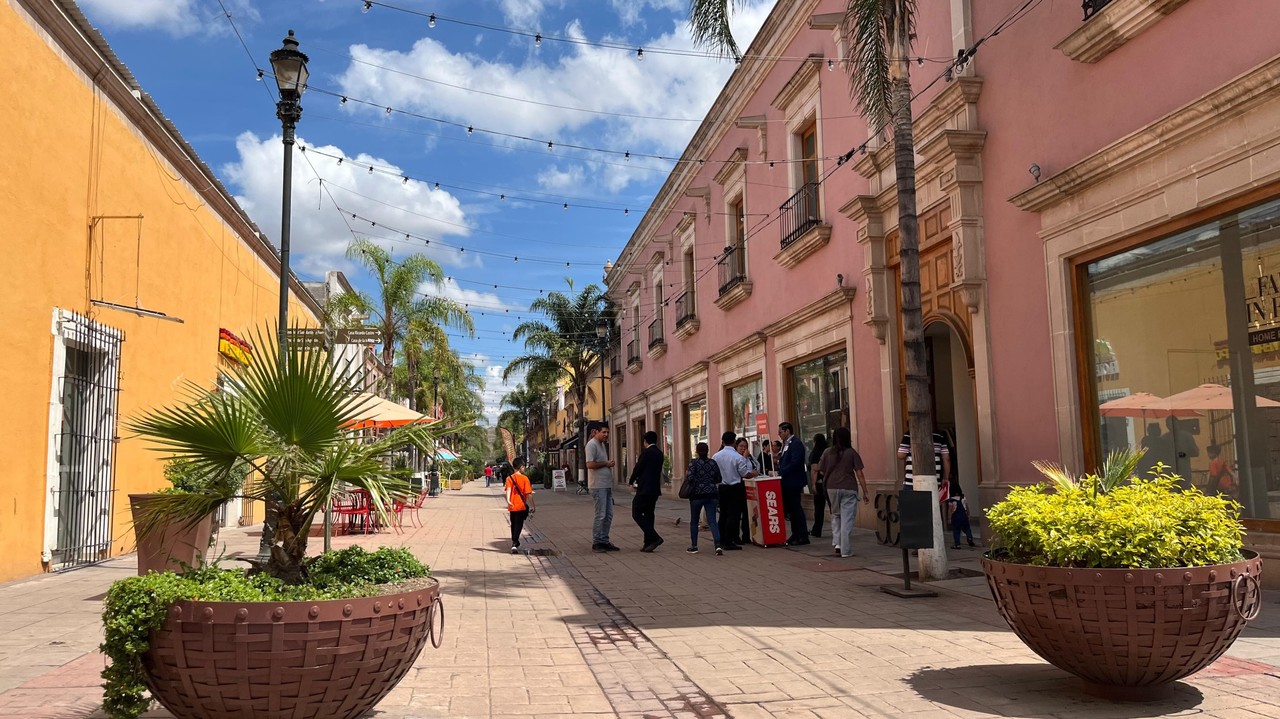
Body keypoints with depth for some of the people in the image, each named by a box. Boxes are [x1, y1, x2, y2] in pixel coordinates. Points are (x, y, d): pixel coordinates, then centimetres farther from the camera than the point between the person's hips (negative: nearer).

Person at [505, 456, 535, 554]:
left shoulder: (509, 478, 1)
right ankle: (514, 544, -18)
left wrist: (508, 500, -31)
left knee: (513, 525, 19)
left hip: (512, 506, 4)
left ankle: (514, 543, 32)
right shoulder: (524, 478, -7)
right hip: (521, 506, -4)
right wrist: (532, 506, -4)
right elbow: (529, 494, -10)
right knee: (518, 525, -3)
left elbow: (508, 489, -17)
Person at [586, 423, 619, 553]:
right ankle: (596, 543, 0)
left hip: (606, 485, 9)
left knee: (608, 515, 10)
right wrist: (606, 463, -13)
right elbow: (590, 464, -21)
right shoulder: (592, 445, -12)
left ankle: (604, 541, 18)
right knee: (600, 515, -7)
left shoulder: (603, 444, 18)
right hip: (598, 486, -9)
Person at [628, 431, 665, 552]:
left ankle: (654, 538, -12)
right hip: (655, 489, 8)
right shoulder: (659, 453, 11)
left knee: (636, 514, -2)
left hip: (644, 489, -8)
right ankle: (648, 543, 12)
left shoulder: (646, 452, -13)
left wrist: (631, 481, 10)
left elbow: (638, 468, -9)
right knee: (648, 515, 12)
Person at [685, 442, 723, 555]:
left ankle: (694, 546, 17)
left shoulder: (693, 463, -8)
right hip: (711, 495, 3)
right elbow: (718, 479, 6)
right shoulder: (713, 463, 4)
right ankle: (718, 545, -17)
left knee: (694, 521, 12)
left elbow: (690, 478, -17)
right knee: (712, 520, 0)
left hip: (697, 495, -3)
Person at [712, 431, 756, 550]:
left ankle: (722, 540, 18)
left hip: (722, 488, 5)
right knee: (733, 514, -2)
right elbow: (745, 474, -9)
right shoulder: (738, 457, -13)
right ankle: (729, 542, -4)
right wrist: (753, 474, 10)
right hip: (735, 488, -5)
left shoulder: (716, 456, -1)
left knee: (723, 514, 14)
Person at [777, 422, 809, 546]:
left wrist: (779, 472, -20)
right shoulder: (786, 443, 16)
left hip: (793, 482, -9)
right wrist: (778, 471, 4)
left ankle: (803, 537, 0)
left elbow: (795, 463, -22)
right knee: (791, 509, 12)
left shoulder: (796, 443, -14)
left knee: (795, 508, -5)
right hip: (787, 482, 9)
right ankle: (795, 535, 19)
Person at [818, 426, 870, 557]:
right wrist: (865, 492, 0)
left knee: (835, 515, 21)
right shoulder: (851, 453, -4)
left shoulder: (827, 452, 2)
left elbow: (822, 471, 6)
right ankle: (846, 550, 1)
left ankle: (837, 542, 10)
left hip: (832, 488, 3)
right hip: (849, 489, -2)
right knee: (847, 519, 1)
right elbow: (859, 474, -5)